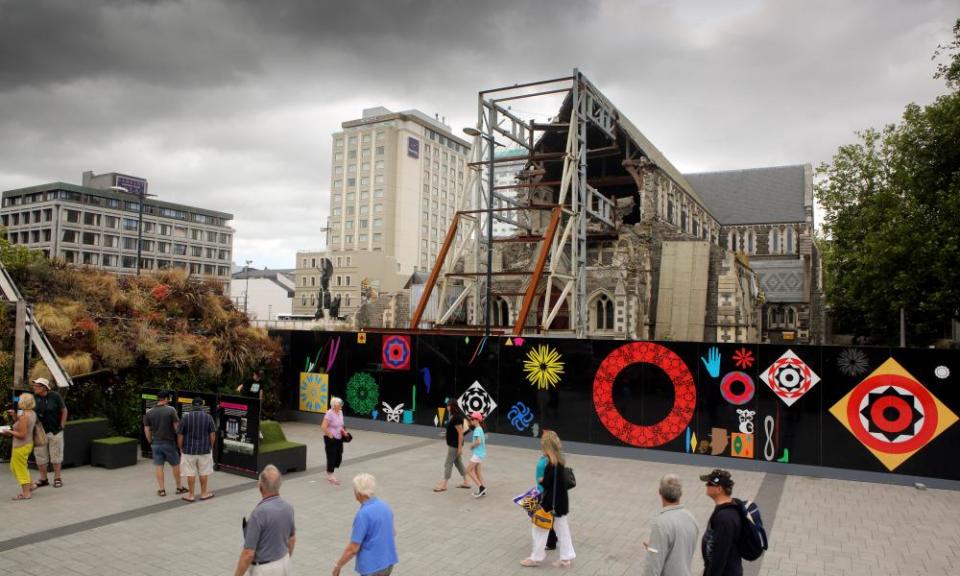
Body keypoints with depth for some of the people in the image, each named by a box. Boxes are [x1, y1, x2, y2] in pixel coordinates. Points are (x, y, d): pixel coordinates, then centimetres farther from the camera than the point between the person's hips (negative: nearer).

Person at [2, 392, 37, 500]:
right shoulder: (32, 413, 2)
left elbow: (22, 434, -25)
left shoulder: (24, 416, -25)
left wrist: (10, 432, -14)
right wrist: (14, 415, 7)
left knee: (20, 469, 3)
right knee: (14, 466, 25)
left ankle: (26, 493, 11)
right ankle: (30, 485, 29)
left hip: (21, 446, -9)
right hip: (28, 443, 9)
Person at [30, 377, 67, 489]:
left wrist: (61, 425, -3)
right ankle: (43, 479, 20)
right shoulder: (33, 397, -4)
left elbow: (64, 410, 0)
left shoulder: (55, 396, -9)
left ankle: (57, 478, 15)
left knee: (56, 455, 5)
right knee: (40, 456, 8)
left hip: (55, 431, -3)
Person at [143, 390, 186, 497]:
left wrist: (150, 442, 16)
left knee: (159, 467, 8)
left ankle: (161, 490, 12)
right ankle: (179, 487, 19)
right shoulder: (171, 410, -11)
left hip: (156, 443, 3)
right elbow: (176, 426, -12)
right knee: (175, 465, 10)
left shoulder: (149, 412, 1)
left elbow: (146, 429, 4)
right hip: (169, 442, -3)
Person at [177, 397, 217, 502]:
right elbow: (212, 435, -3)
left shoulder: (186, 417, -8)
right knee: (204, 472, 12)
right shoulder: (208, 417, -6)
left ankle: (191, 495, 14)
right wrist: (210, 446, 11)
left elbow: (180, 436, -4)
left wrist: (181, 448, 9)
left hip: (189, 450, -1)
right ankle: (204, 493, 21)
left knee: (190, 473, 8)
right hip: (204, 450, 1)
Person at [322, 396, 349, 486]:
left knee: (339, 458, 12)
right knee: (331, 458, 1)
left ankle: (329, 474, 30)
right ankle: (330, 477, 16)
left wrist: (343, 431, 7)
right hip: (331, 439, -8)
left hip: (339, 439, 8)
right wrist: (330, 435, -18)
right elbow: (323, 427, -23)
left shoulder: (340, 412, 6)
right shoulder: (329, 413, -19)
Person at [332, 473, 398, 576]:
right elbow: (393, 532, 17)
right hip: (388, 562, 8)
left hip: (372, 566, -8)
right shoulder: (384, 505, 3)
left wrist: (338, 565, -5)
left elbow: (353, 549, -19)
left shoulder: (363, 514, -22)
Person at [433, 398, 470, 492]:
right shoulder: (453, 416, 6)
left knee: (448, 464, 0)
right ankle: (466, 482, 24)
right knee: (458, 462, 16)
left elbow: (460, 433, -23)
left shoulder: (457, 418, -23)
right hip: (452, 444, 10)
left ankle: (443, 485, 10)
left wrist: (460, 447, -21)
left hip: (455, 445, -10)